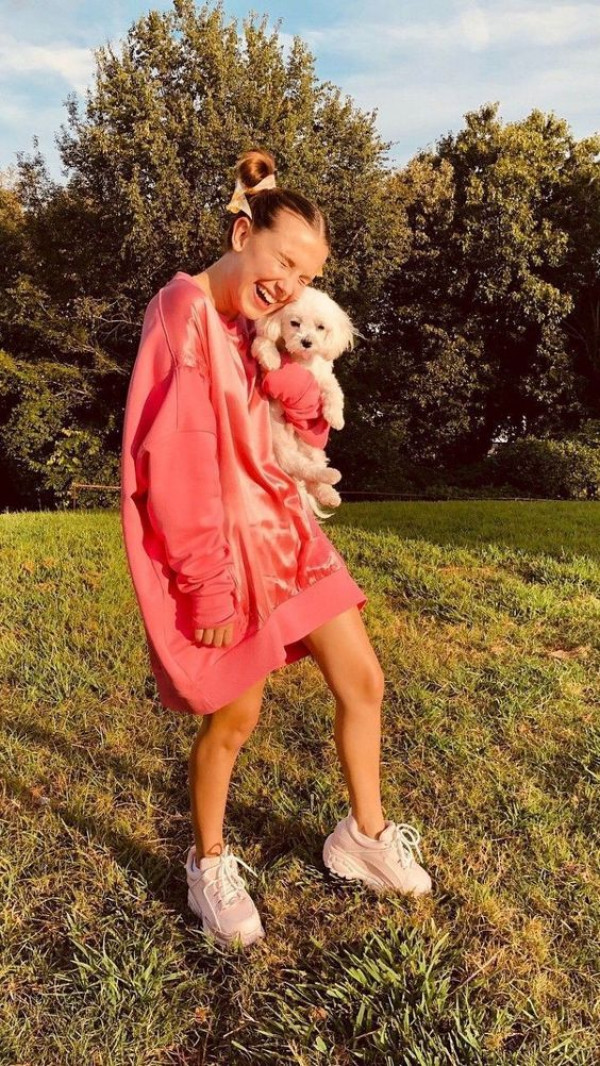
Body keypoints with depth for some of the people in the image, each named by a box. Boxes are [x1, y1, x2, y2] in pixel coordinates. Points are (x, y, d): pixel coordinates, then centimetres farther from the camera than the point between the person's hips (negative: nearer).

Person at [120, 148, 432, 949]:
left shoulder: (254, 326, 10)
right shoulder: (185, 313, -15)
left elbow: (308, 431, 10)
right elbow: (178, 463, -21)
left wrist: (287, 365, -9)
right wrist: (210, 586, -19)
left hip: (282, 527, 8)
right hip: (222, 544, -8)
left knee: (363, 681, 11)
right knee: (235, 718, 7)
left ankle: (363, 835, 34)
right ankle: (209, 865, 35)